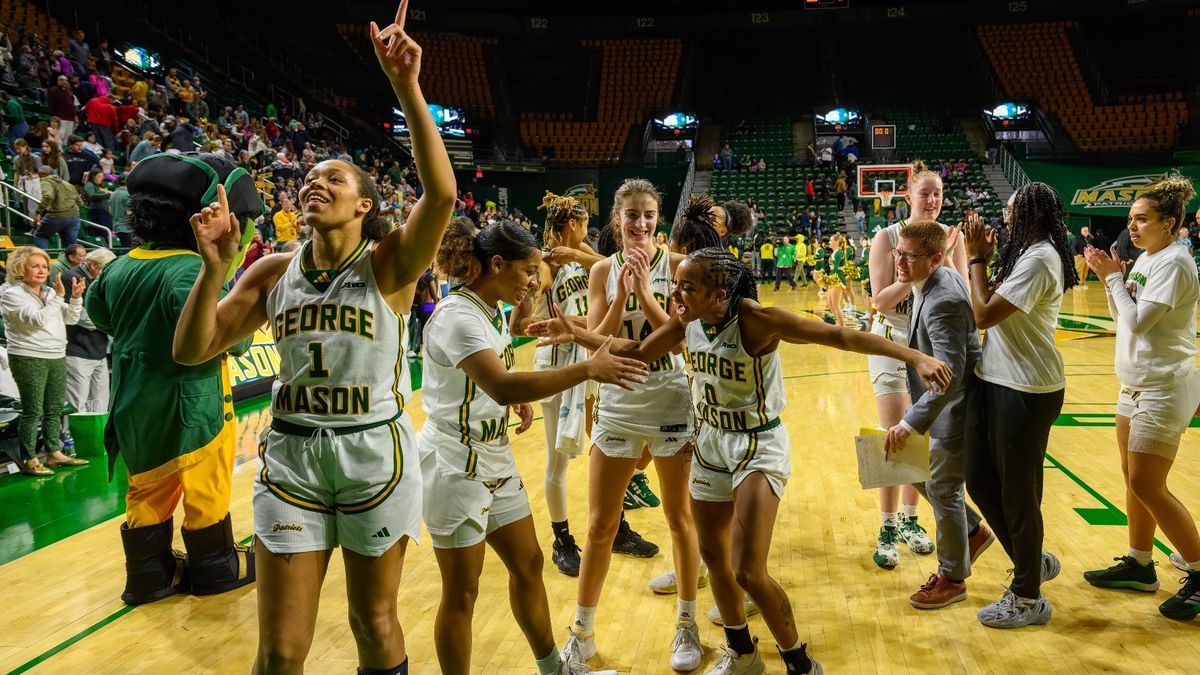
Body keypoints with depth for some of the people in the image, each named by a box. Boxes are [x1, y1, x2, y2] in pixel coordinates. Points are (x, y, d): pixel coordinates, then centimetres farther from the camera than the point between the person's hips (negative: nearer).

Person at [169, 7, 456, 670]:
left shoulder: (390, 264, -7)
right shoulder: (273, 272, 4)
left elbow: (441, 193, -26)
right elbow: (192, 349, 1)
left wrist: (407, 90, -34)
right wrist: (215, 268, -13)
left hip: (374, 452, -3)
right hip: (290, 455, 3)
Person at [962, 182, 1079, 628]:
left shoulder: (1039, 261, -17)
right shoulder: (1027, 255, 14)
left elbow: (984, 314, -21)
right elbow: (989, 305, 11)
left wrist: (977, 259, -12)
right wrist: (983, 259, 5)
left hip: (1024, 391, -10)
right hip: (994, 383, 10)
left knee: (1016, 493, 3)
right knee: (981, 484, 15)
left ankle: (1028, 600, 19)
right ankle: (1034, 563, 36)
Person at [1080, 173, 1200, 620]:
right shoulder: (1145, 259, 10)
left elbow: (1137, 321, -21)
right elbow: (1122, 315, 13)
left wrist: (1113, 277, -11)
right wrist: (1109, 276, 1)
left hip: (1163, 388, -9)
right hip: (1136, 384, 9)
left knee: (1147, 487, -5)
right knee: (1133, 479, 12)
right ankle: (1140, 566, 23)